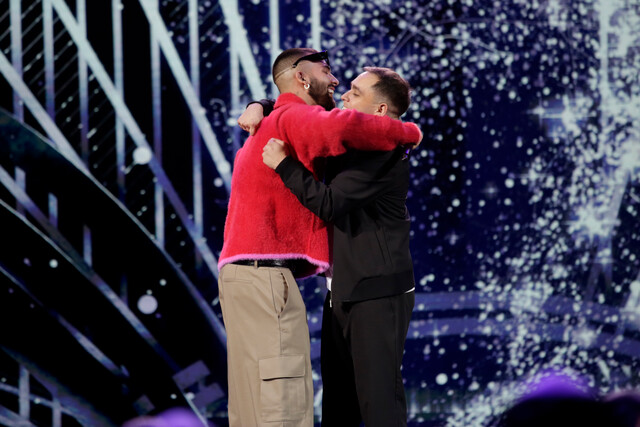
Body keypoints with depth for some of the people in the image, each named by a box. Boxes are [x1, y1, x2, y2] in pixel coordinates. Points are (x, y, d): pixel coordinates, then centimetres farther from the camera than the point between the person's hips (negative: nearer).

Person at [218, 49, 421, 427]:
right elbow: (340, 128, -27)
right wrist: (408, 132, -14)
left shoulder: (264, 130, 28)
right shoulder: (294, 117, -6)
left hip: (242, 271, 11)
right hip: (266, 275, -11)